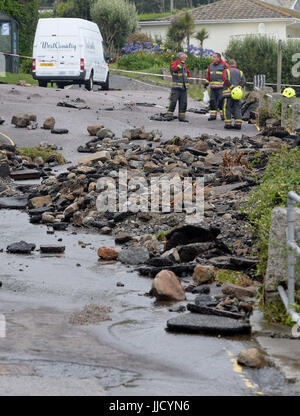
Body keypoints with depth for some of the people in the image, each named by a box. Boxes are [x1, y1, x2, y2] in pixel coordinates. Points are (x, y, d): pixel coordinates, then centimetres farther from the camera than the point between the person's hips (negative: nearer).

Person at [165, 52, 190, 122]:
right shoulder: (174, 64, -3)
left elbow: (188, 74, 31)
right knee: (173, 101, -11)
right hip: (176, 87, -7)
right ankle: (169, 116, -7)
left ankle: (181, 117, 6)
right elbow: (175, 68, -26)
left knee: (183, 103, 3)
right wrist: (181, 63, -18)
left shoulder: (184, 65, 18)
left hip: (184, 87, 7)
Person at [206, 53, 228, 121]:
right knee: (212, 101, 4)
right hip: (212, 86, 5)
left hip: (221, 87, -5)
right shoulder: (211, 65, 14)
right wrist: (207, 82, 21)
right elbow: (208, 74, 25)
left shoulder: (224, 65, -3)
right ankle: (213, 115, 8)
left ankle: (223, 115, 1)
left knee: (221, 101, -6)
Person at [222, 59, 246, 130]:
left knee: (227, 108, 2)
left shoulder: (226, 71, 4)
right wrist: (238, 88, 1)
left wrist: (232, 87, -13)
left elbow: (226, 80, -13)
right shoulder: (240, 72, 14)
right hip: (238, 94, 3)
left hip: (228, 92, -3)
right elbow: (243, 82, 3)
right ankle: (238, 124, -1)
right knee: (237, 108, 5)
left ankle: (228, 124, -1)